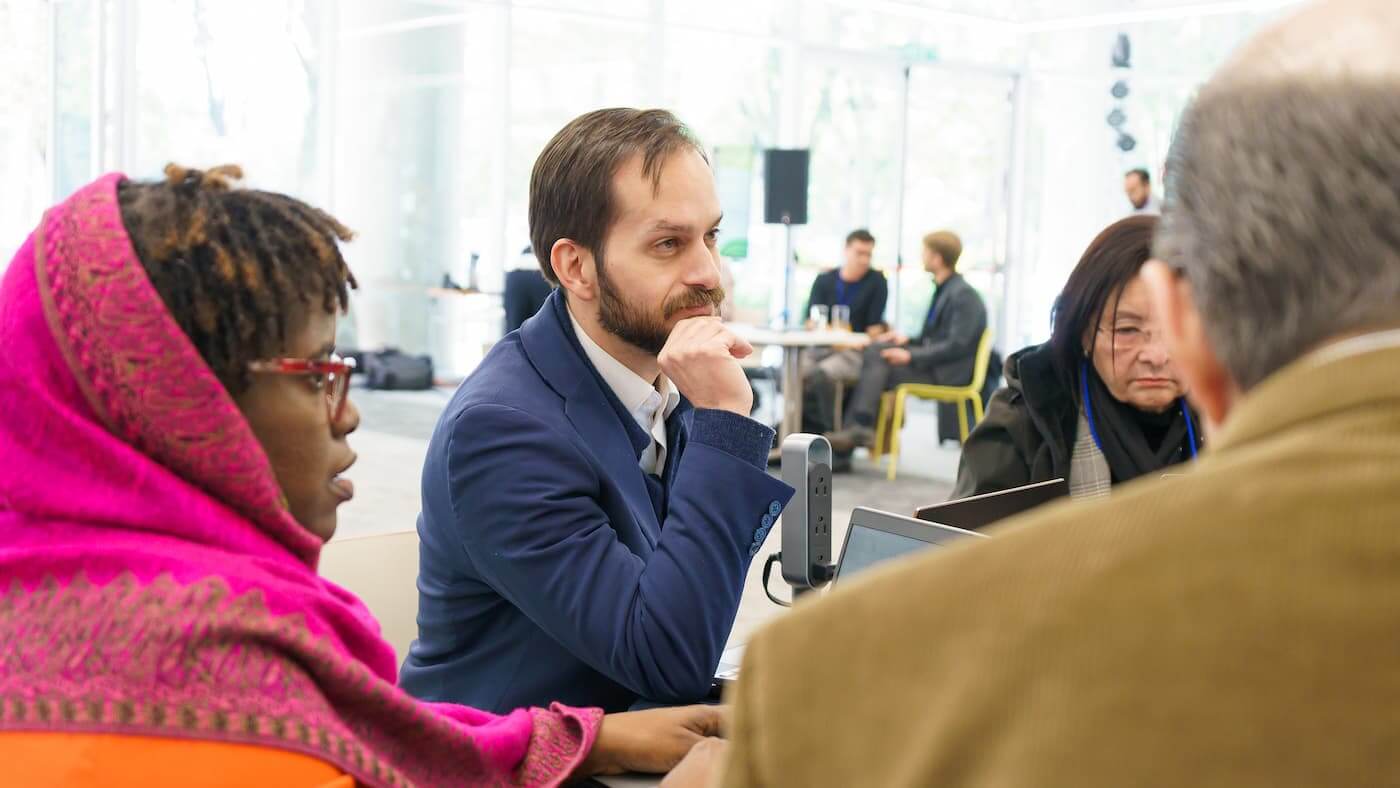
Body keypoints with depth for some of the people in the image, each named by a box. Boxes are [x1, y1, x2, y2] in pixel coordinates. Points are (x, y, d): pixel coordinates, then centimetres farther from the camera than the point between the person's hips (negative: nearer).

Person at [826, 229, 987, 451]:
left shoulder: (963, 295, -14)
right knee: (874, 350, -5)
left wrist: (911, 356, -22)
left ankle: (862, 428, -17)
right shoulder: (944, 289, 17)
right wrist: (908, 341, 5)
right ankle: (860, 426, -14)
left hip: (946, 374, -10)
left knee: (878, 363, -21)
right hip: (932, 363, 10)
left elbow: (957, 345, -21)